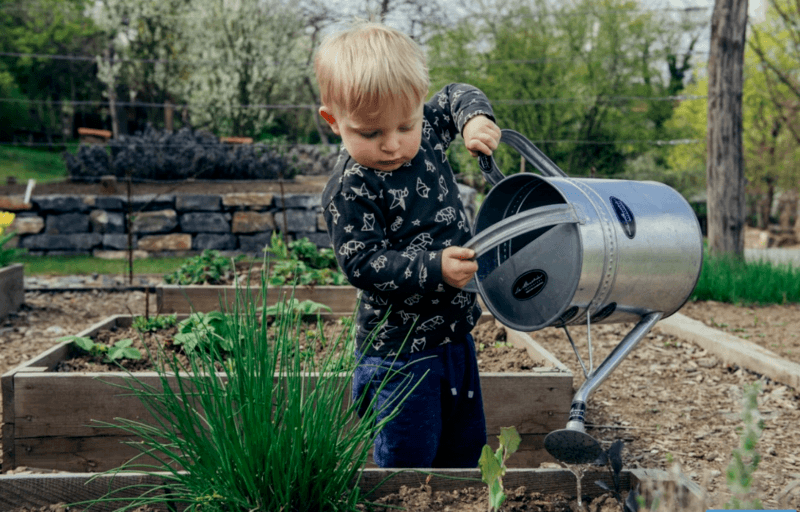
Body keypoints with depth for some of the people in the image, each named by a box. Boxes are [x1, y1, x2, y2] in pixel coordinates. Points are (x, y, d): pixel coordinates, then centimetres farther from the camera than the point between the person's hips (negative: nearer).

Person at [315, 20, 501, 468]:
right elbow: (363, 263, -23)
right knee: (409, 457, -1)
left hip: (455, 333, 7)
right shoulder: (350, 189, -21)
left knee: (466, 444, 20)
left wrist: (476, 118, -5)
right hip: (400, 349, -7)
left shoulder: (426, 133, -1)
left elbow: (456, 97, 17)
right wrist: (434, 269, -32)